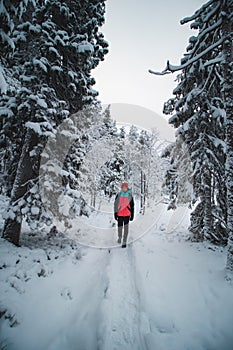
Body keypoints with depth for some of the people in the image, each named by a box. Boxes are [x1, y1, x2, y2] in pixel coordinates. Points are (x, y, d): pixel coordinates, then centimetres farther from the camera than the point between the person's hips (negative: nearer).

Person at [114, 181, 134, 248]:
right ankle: (119, 237, 38)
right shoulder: (118, 195, 2)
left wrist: (132, 215, 2)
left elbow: (132, 206, 4)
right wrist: (115, 214, 3)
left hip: (127, 214, -1)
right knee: (120, 227, 10)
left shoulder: (130, 195, 0)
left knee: (126, 227, -2)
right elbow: (115, 205, 6)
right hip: (120, 214, 1)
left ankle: (124, 242, 6)